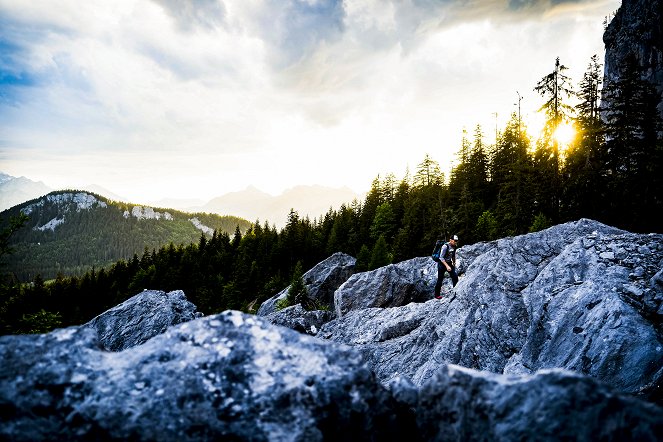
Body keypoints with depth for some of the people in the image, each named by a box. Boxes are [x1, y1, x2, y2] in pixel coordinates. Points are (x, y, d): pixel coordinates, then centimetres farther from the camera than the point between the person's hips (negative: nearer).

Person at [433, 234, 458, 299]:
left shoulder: (454, 246, 0)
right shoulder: (445, 246, -23)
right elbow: (441, 258, -24)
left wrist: (454, 263, 19)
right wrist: (447, 266, -29)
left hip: (449, 263, 7)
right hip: (442, 264, -7)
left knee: (455, 277, -3)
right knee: (440, 280, -1)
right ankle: (437, 295, 9)